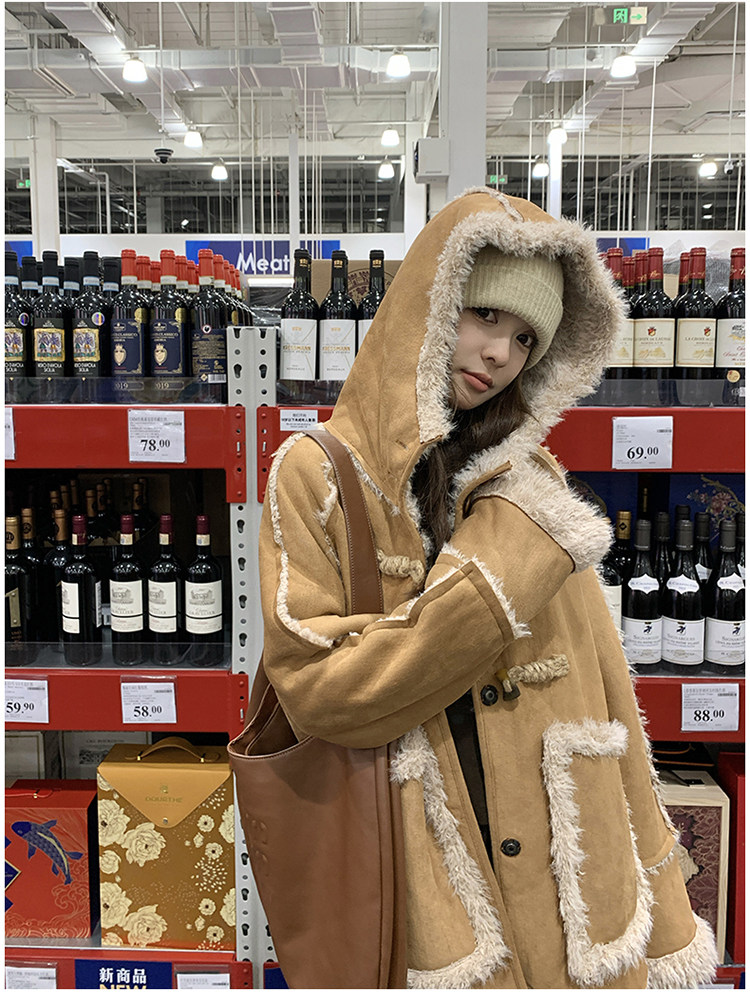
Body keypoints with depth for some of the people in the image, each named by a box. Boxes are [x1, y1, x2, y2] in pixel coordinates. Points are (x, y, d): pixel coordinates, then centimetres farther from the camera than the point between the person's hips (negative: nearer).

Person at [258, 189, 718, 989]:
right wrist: (490, 578, -18)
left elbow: (602, 692, 3)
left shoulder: (534, 483, 3)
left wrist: (659, 922, 5)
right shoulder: (317, 474, -8)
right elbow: (314, 693, -15)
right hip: (427, 884, -3)